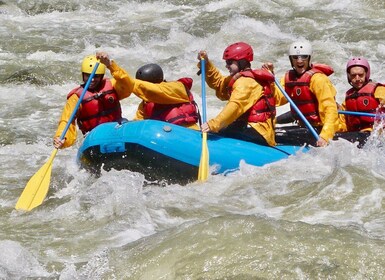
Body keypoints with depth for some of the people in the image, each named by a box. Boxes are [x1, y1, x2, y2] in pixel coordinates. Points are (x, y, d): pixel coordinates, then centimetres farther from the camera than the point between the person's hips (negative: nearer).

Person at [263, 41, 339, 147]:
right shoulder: (289, 77, 7)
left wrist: (325, 136, -35)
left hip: (321, 128, -7)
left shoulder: (317, 78, -17)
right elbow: (276, 100, -2)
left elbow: (330, 109, -24)